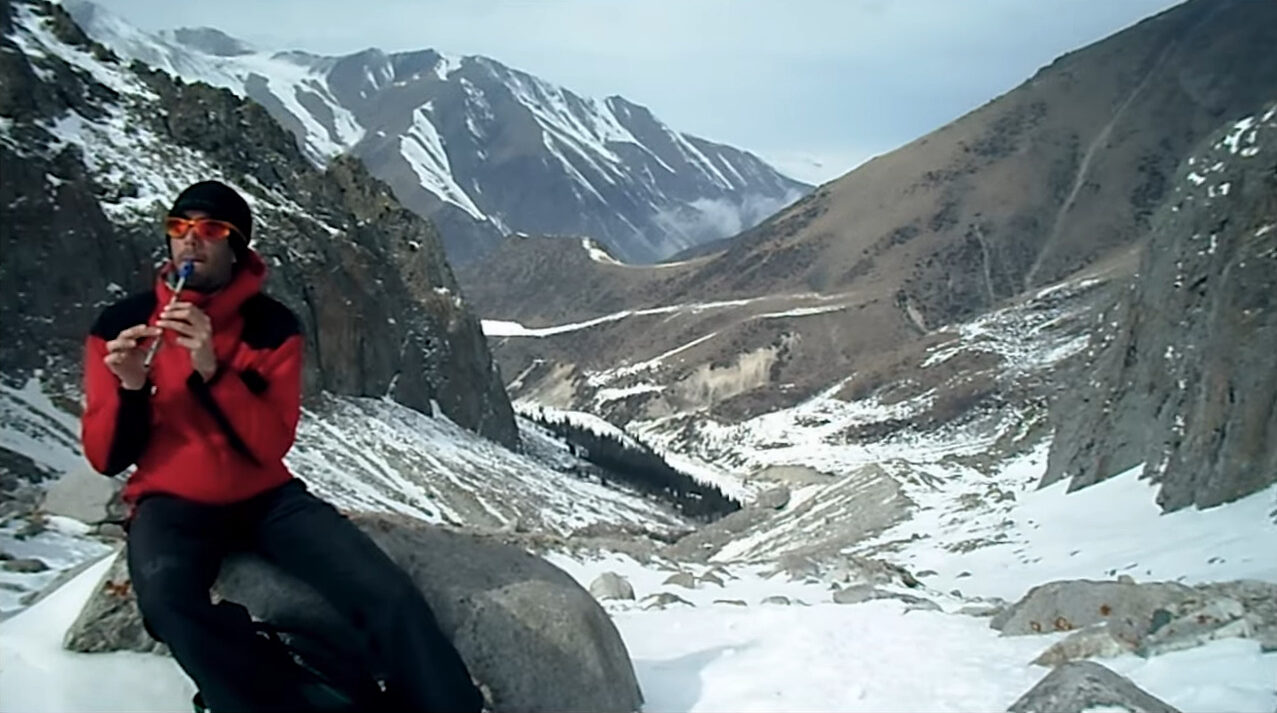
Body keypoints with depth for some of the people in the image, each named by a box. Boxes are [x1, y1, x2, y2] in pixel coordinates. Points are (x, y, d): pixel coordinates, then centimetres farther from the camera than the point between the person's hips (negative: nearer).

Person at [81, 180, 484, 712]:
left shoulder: (271, 324, -2)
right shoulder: (120, 323, -1)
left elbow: (271, 446, -10)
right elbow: (106, 459, -1)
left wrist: (213, 371, -24)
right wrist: (128, 389, -21)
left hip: (264, 498, 1)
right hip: (172, 505, -1)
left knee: (389, 595, -22)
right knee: (167, 599, -38)